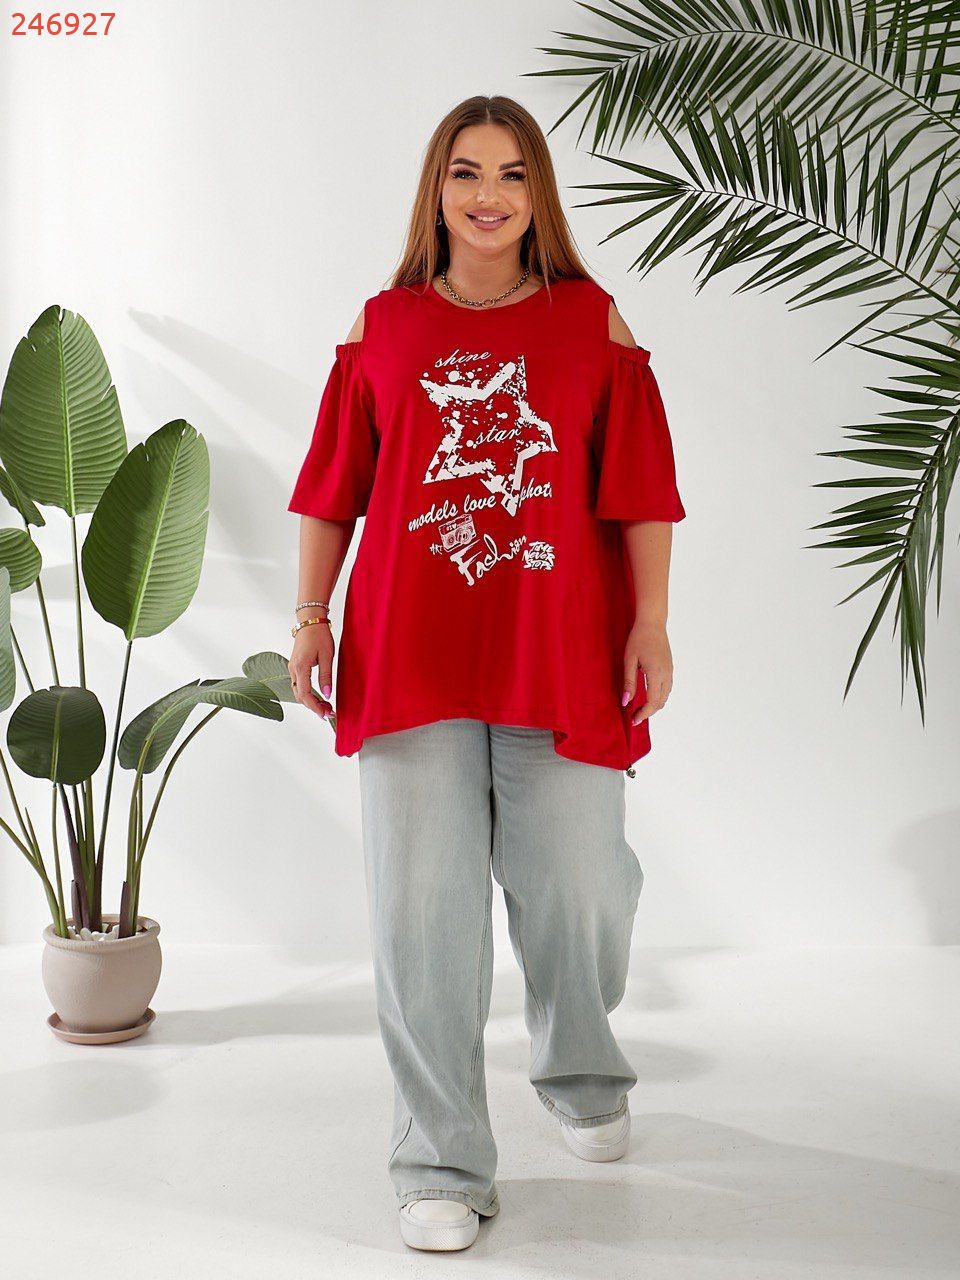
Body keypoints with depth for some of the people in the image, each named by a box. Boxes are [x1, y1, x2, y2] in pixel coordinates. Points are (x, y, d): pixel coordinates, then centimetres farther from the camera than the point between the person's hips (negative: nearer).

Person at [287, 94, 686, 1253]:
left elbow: (639, 486, 3)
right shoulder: (384, 327, 9)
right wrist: (312, 616, 4)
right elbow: (332, 486, 10)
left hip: (561, 656, 0)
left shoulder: (590, 321, 6)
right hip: (411, 658, 1)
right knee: (424, 907, -1)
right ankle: (443, 1163, 14)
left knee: (578, 890, 4)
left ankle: (580, 1072, 38)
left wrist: (651, 624, -3)